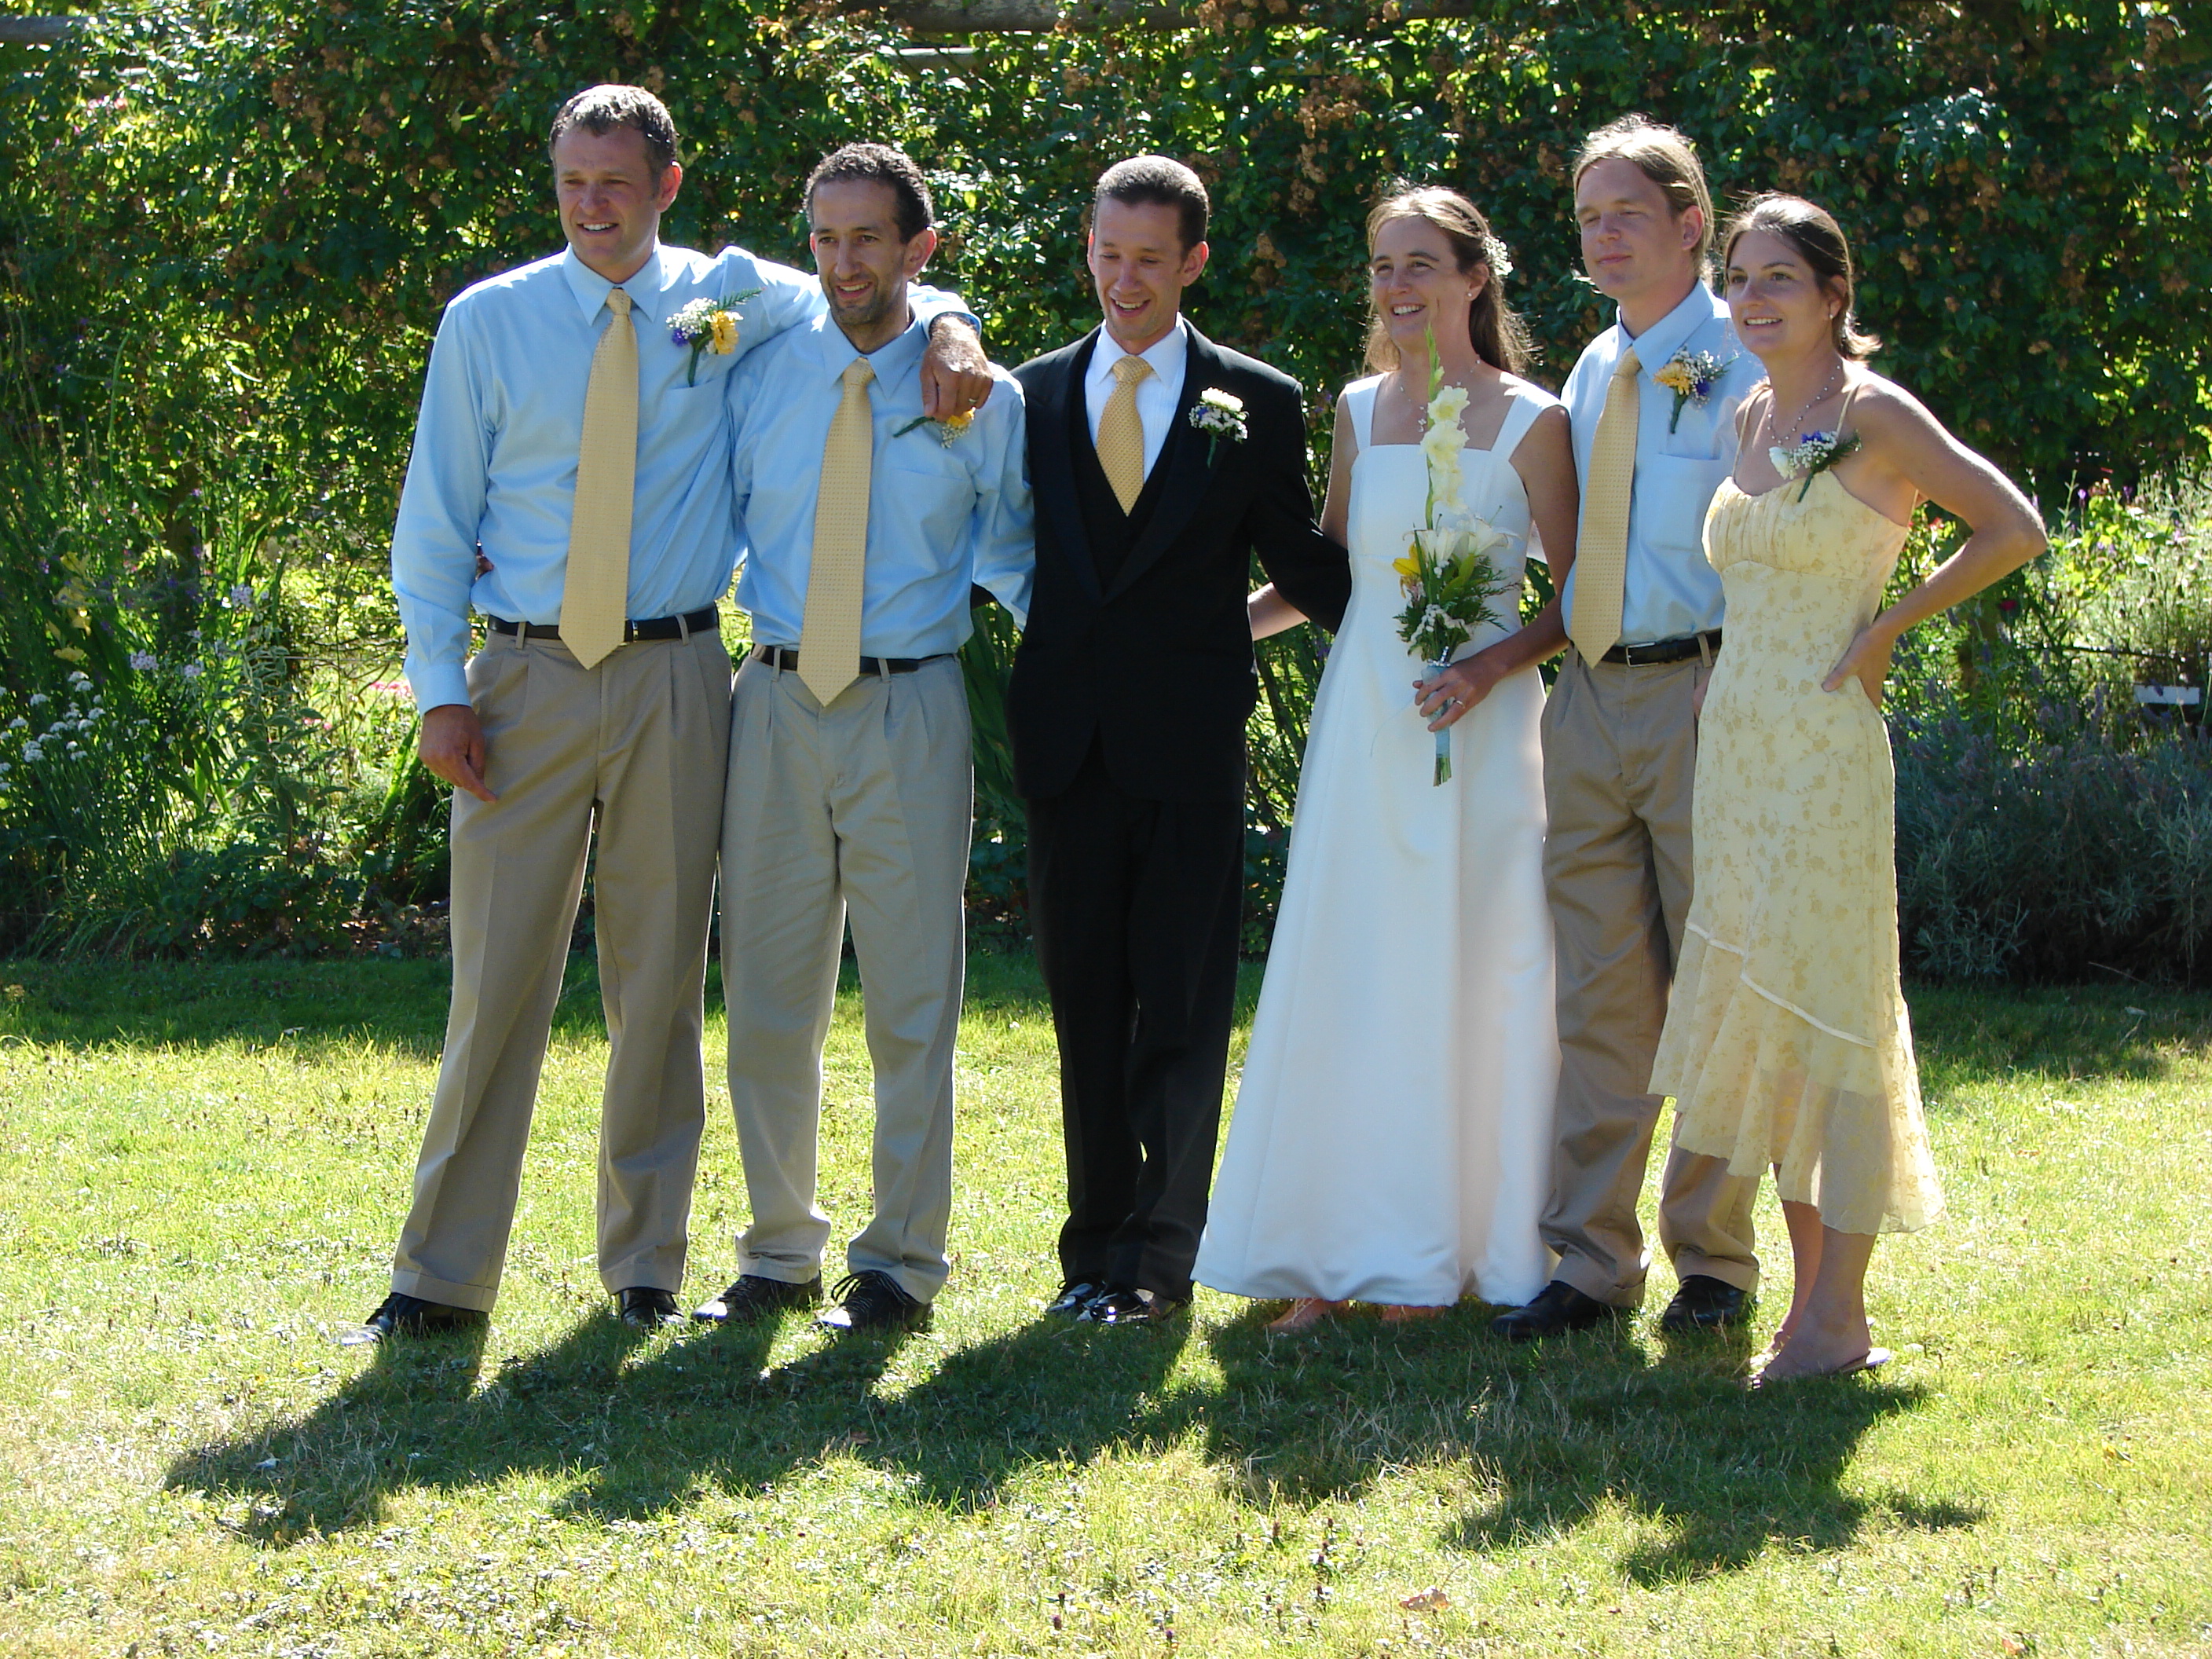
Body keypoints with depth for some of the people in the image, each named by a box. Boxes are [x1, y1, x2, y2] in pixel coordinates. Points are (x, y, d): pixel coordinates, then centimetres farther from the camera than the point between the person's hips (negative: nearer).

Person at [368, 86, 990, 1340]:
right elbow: (435, 523, 5)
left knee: (662, 977, 6)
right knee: (499, 972, -2)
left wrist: (949, 331, -6)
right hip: (527, 679, -1)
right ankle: (444, 1274, 3)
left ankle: (647, 1266, 16)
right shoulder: (489, 323, 4)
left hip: (675, 683, 1)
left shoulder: (729, 303, 5)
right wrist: (442, 689, -4)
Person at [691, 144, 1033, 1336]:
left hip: (910, 711, -2)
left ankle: (900, 1261, 11)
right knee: (767, 998, 7)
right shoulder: (760, 376, 6)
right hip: (777, 704, 2)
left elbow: (1011, 555, 10)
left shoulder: (981, 397, 2)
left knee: (911, 1001, 1)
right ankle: (779, 1250, 20)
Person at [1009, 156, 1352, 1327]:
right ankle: (1096, 1243, 15)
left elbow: (1298, 561, 7)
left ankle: (1159, 1255, 1)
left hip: (1189, 748, -2)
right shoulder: (1034, 394, 9)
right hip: (1068, 744, 3)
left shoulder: (1256, 404, 3)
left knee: (1180, 1011, -1)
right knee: (1085, 1004, 8)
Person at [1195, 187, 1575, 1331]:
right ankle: (1346, 1249, 9)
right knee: (1346, 979, 3)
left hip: (1477, 726, -4)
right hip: (1362, 721, 4)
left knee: (1469, 981, 0)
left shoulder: (1529, 422, -3)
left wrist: (1494, 666, -17)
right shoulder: (1360, 411, 10)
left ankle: (1449, 1251, 9)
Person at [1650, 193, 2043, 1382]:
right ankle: (1810, 1296, 14)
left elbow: (2014, 530, -11)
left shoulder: (1872, 415, -8)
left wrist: (1886, 630, -10)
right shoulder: (1753, 416, 14)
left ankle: (1840, 1317, -3)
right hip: (1733, 738, 8)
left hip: (1822, 746, -8)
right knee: (1762, 1018, 8)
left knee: (1827, 1013, -6)